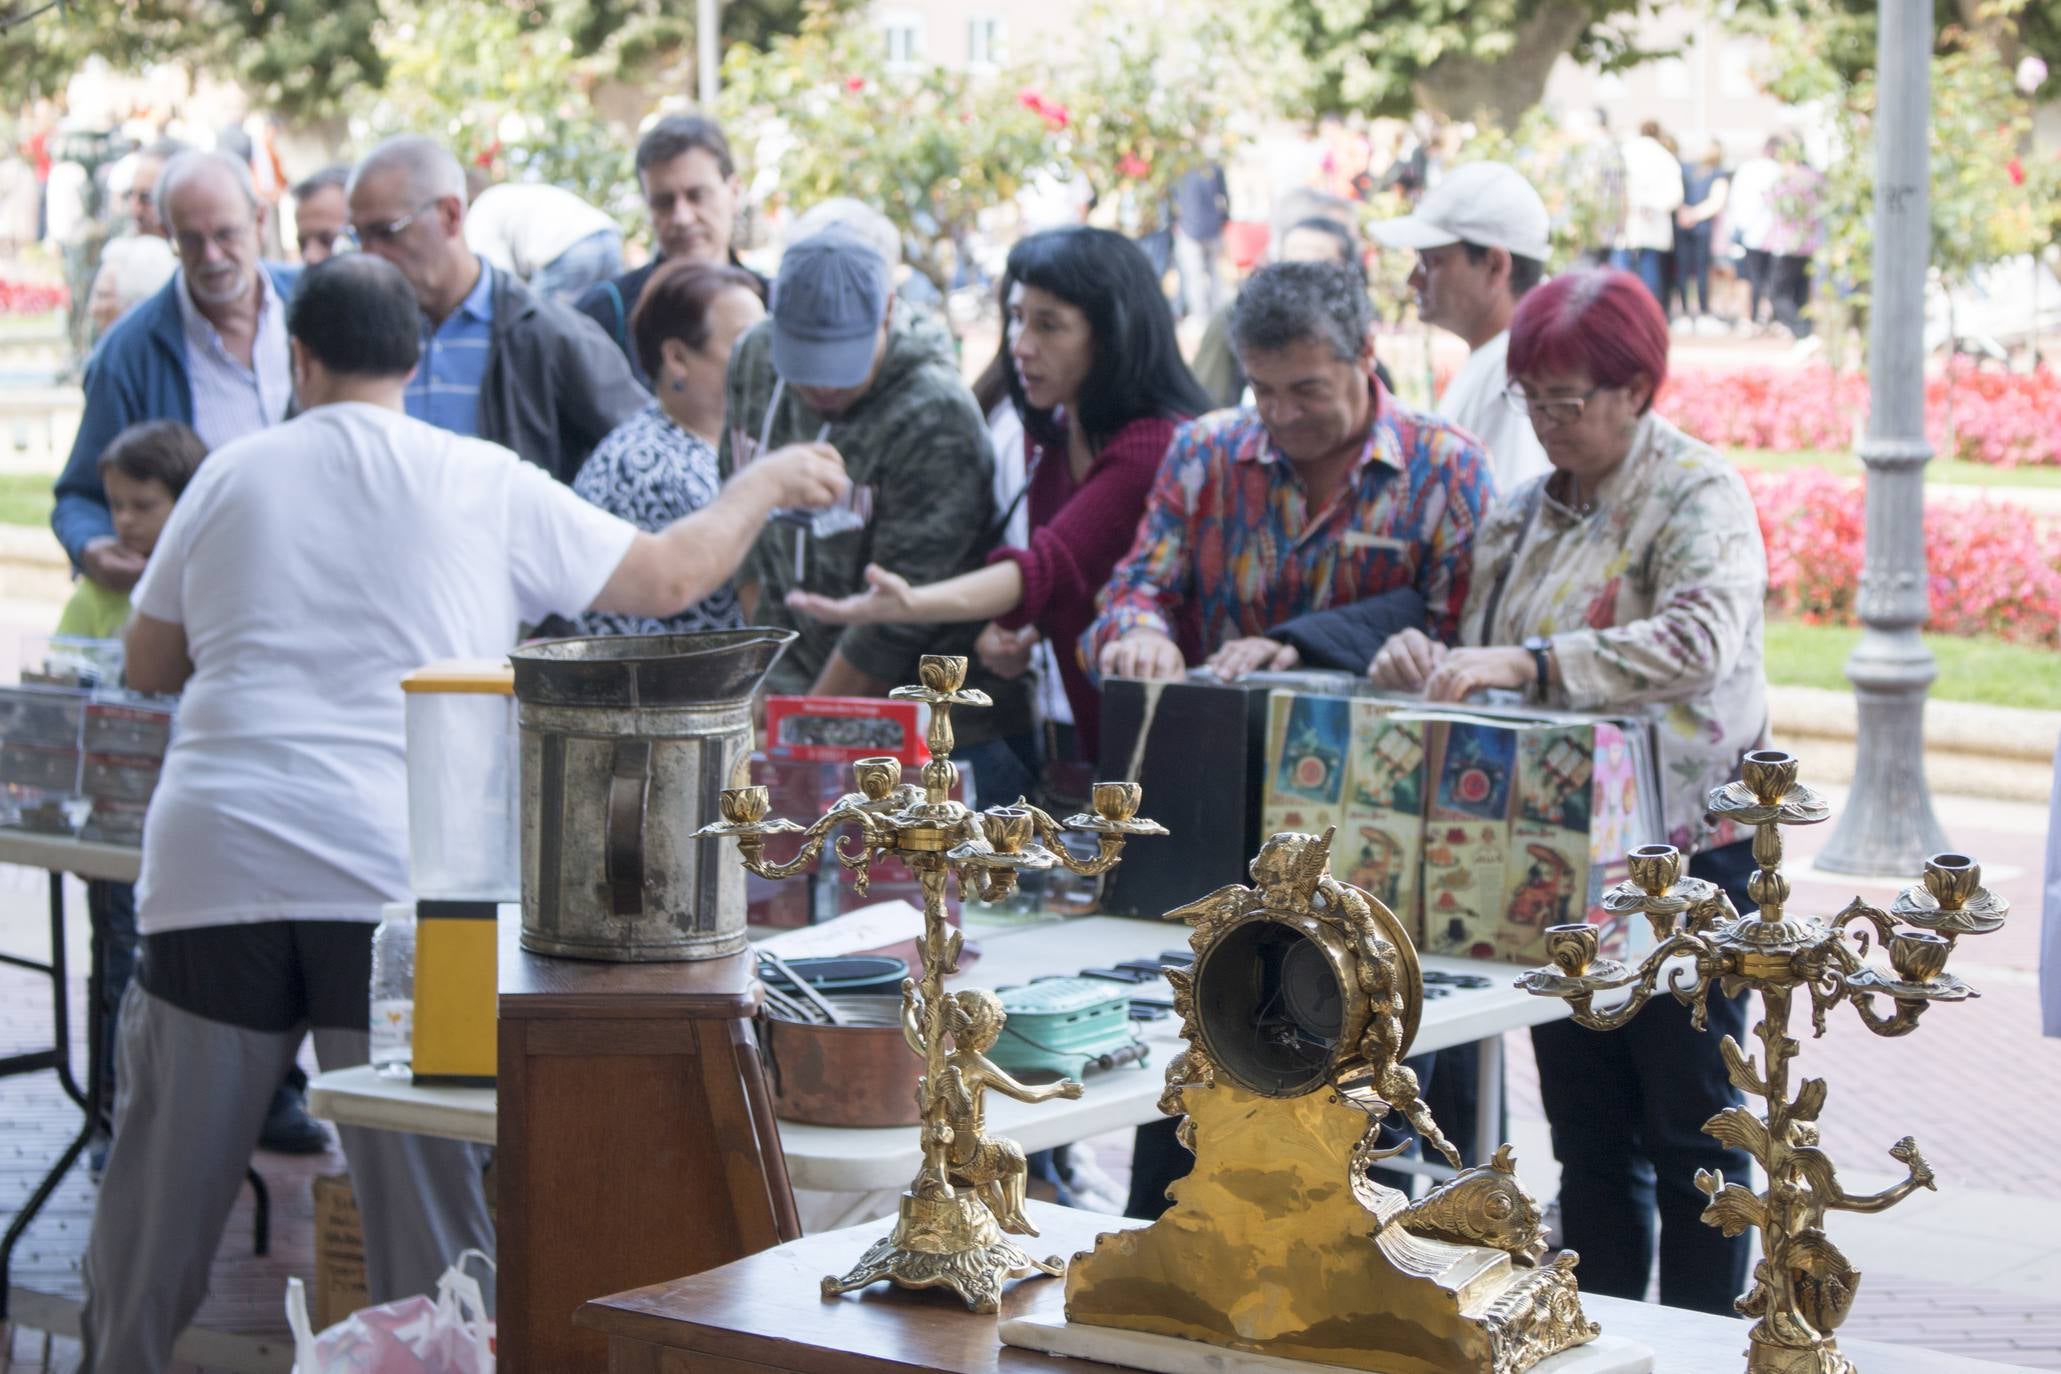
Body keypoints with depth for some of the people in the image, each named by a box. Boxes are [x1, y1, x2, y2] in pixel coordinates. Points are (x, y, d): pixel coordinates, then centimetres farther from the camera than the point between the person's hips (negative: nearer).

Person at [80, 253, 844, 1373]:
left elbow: (149, 665, 21)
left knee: (161, 1197, 12)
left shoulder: (234, 475, 11)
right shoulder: (487, 486, 5)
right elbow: (669, 576, 11)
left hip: (214, 863, 2)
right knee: (427, 1207, 4)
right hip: (394, 878, -2)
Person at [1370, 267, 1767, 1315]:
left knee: (1691, 1129, 2)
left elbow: (1700, 640, -28)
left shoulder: (1699, 496, -10)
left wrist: (1527, 664, -36)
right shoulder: (1528, 510, 11)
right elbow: (1490, 663, 15)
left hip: (1685, 847, -6)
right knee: (1588, 1132, 11)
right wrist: (1432, 661, -9)